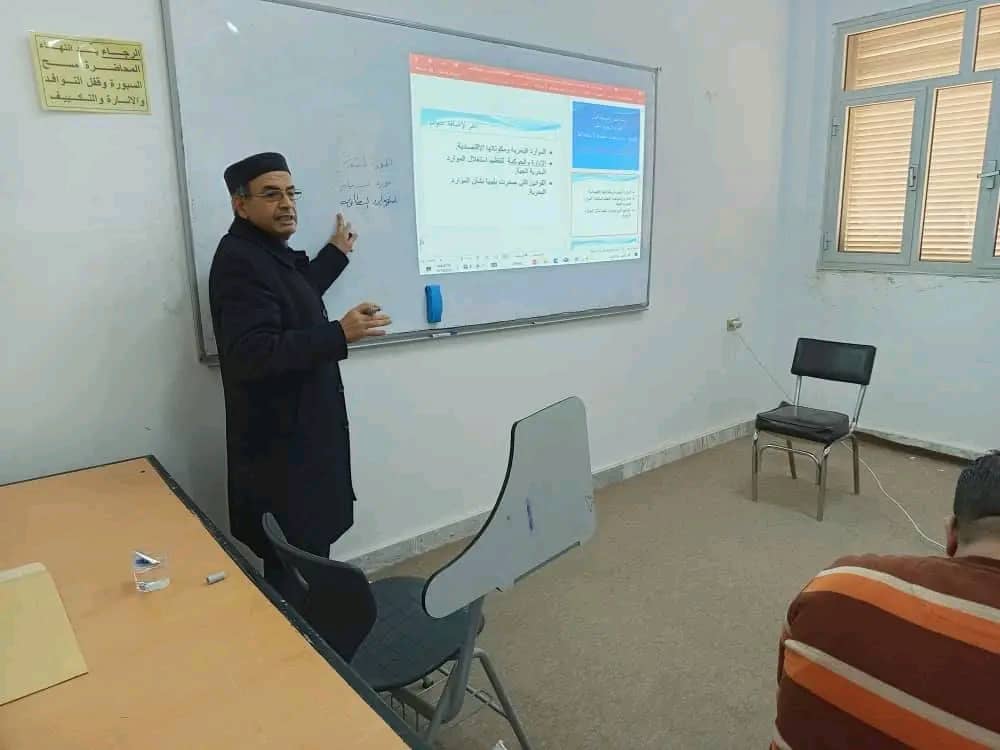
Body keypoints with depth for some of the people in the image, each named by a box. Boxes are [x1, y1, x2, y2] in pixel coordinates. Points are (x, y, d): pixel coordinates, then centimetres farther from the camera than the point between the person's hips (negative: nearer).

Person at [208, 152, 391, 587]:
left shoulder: (268, 252, 13)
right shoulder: (241, 260, -20)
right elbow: (252, 354, -29)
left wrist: (336, 253, 36)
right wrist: (339, 334, -33)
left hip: (298, 432, 10)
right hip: (279, 442, -10)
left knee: (307, 554, 19)